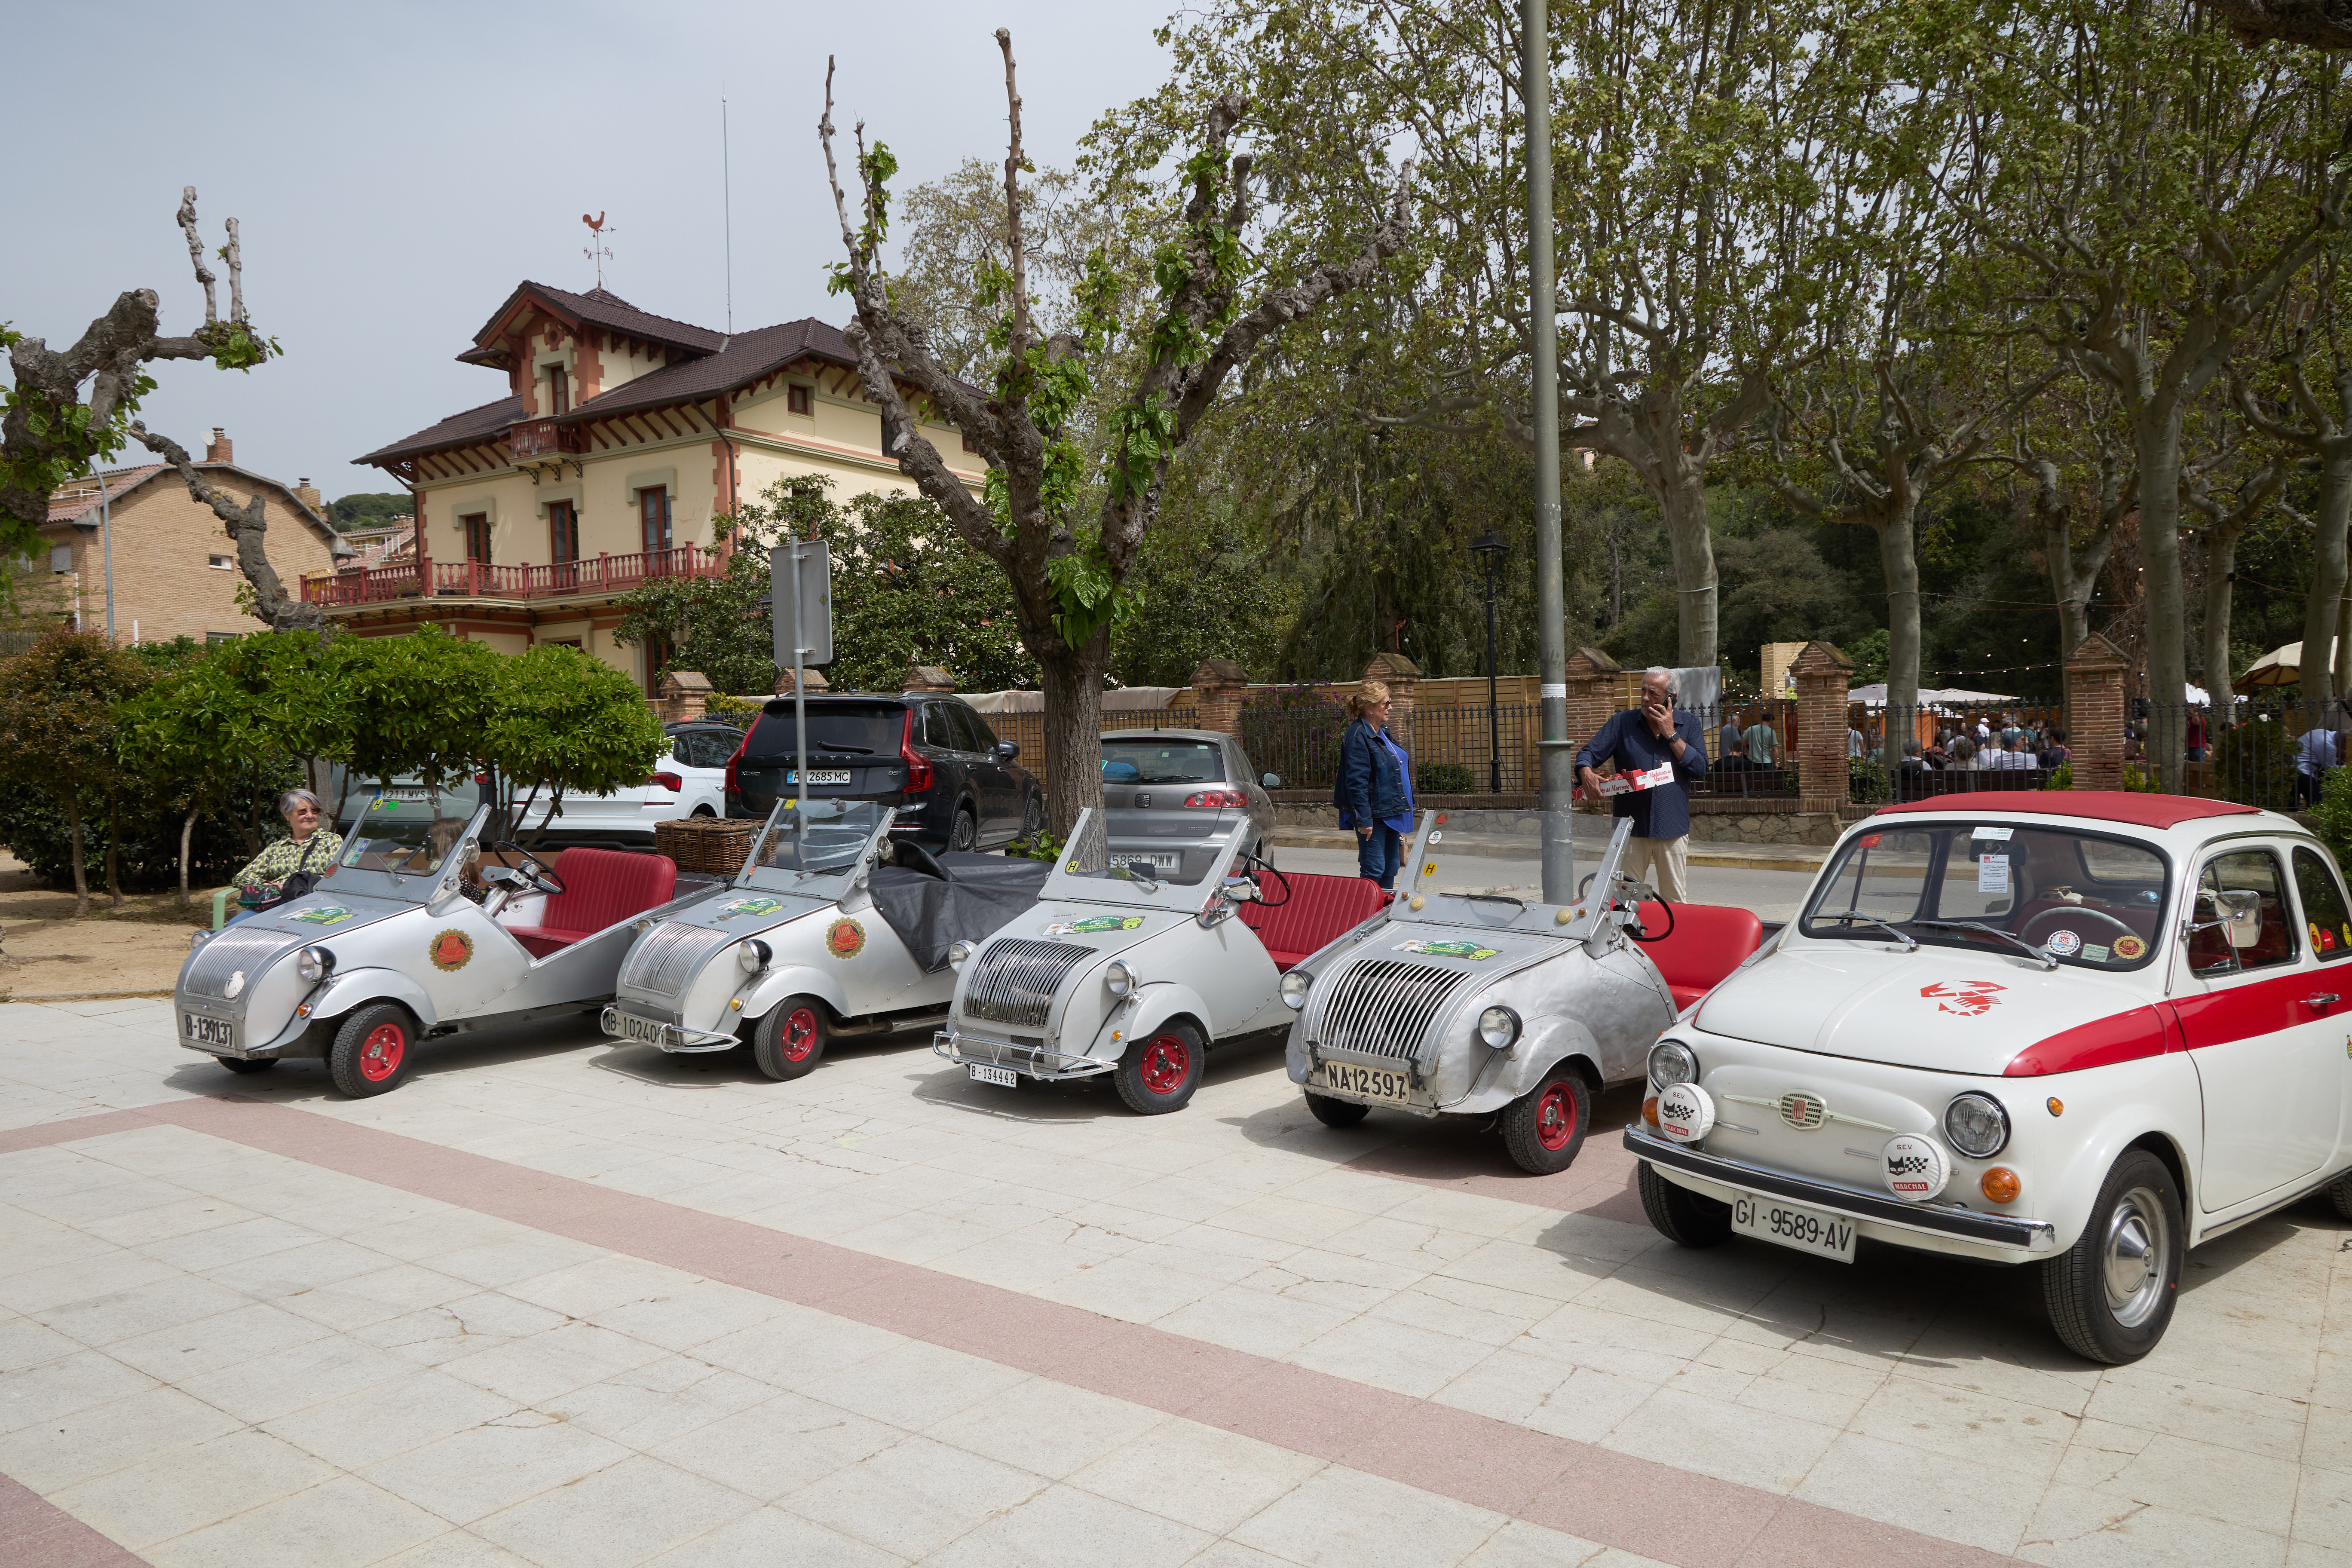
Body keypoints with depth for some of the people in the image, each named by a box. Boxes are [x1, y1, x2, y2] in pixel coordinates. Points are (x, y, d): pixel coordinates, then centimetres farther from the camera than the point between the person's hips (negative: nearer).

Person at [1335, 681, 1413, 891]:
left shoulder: (1383, 732, 14)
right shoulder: (1358, 736, -17)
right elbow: (1357, 783, -21)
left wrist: (1403, 808, 22)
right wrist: (1364, 819, -24)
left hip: (1391, 814, 10)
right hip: (1374, 814, -10)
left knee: (1391, 865, 15)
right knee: (1374, 869, -7)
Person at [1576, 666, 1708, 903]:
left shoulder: (1689, 725, 6)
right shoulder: (1621, 723, 4)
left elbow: (1701, 769, -3)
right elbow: (1589, 753, 1)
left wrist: (1671, 734, -8)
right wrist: (1586, 773, -21)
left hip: (1673, 827, 0)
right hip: (1632, 826, 0)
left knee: (1675, 902, 6)